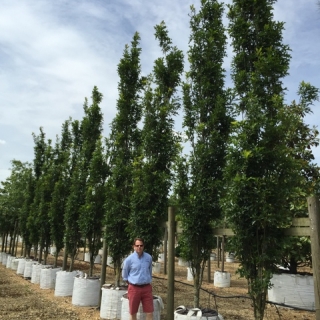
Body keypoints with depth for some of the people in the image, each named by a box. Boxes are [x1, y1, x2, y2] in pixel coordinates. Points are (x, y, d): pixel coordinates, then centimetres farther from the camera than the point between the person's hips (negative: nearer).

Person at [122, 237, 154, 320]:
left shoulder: (149, 257, -1)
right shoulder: (129, 259, -9)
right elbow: (124, 276, 5)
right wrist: (132, 282, 10)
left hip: (147, 288, 2)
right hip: (134, 288, -2)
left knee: (150, 313, 1)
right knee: (133, 313, 10)